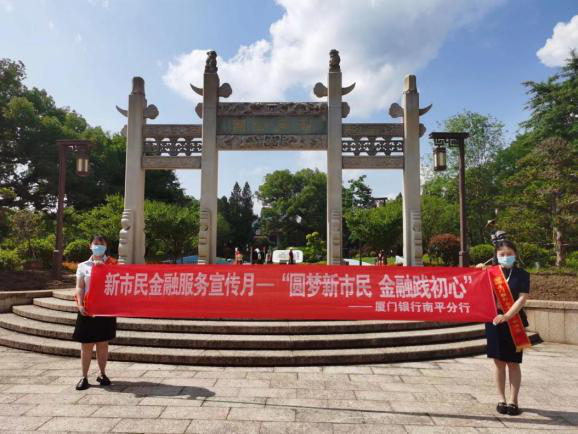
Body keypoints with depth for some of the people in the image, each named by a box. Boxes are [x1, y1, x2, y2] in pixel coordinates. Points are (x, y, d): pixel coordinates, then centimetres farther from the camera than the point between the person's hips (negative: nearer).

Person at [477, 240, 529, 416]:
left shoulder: (522, 275, -1)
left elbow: (522, 299, -12)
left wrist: (507, 316, -25)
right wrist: (479, 272, -8)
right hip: (494, 322, 2)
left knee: (513, 363, 6)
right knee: (499, 363, 8)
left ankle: (513, 401, 16)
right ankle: (502, 399, 20)